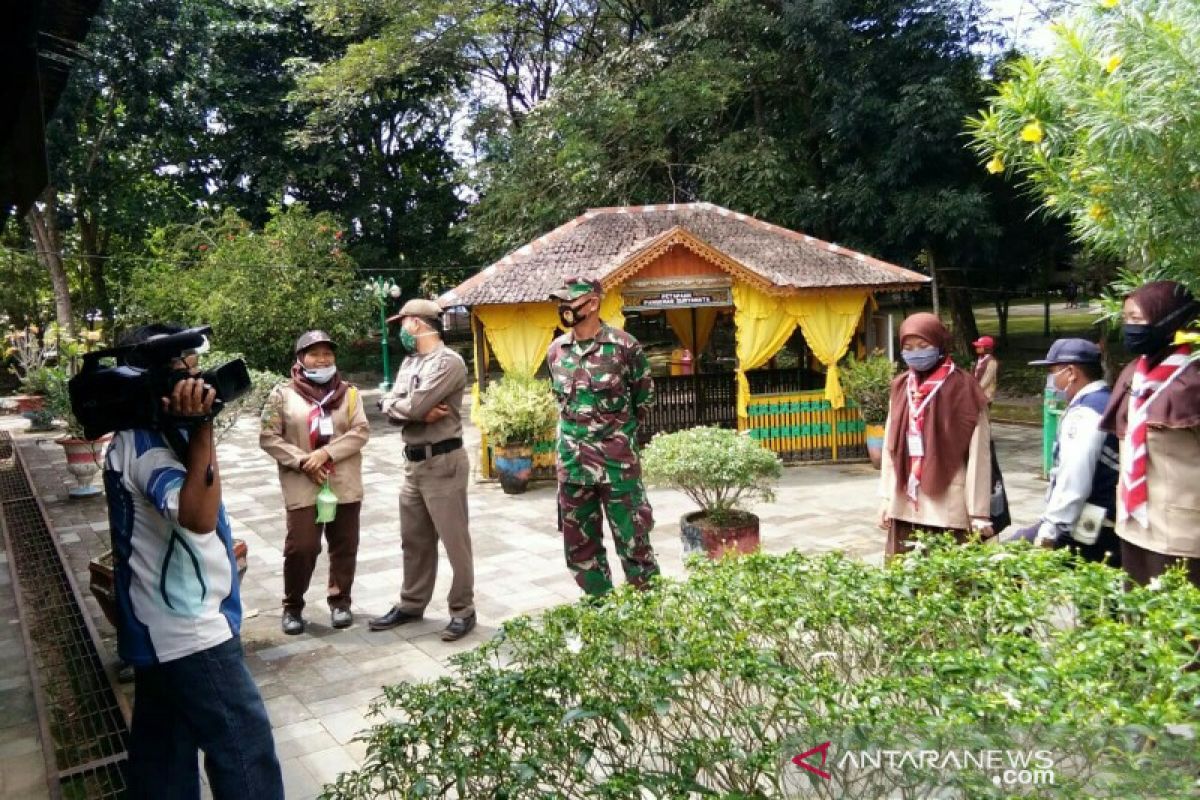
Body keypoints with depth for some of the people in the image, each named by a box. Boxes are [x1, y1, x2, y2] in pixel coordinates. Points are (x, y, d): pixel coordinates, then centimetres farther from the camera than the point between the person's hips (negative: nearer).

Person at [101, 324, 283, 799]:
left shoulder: (137, 437, 10)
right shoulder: (145, 444, -21)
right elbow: (197, 516, -40)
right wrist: (201, 428, -40)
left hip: (159, 627, 10)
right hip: (189, 630, -10)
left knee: (163, 749, 19)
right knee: (245, 749, -4)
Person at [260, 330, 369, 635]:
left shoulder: (348, 392, 5)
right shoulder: (283, 394, 0)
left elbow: (361, 431, -4)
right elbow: (268, 437, -3)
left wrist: (326, 453, -16)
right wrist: (302, 461, -14)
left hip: (344, 484, 2)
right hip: (302, 486, -2)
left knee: (344, 545, 9)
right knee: (302, 547, -4)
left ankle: (340, 601, 27)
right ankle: (292, 606, 16)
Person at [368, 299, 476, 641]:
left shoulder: (449, 362, -14)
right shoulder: (409, 362, 14)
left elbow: (412, 406, -22)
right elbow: (389, 407, 5)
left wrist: (396, 405, -1)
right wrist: (418, 412, -13)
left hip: (443, 462, -8)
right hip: (413, 462, 9)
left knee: (454, 540, 1)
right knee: (414, 540, 17)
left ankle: (463, 610, 12)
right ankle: (411, 604, 30)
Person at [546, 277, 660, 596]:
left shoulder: (623, 345, -9)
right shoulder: (555, 350, 5)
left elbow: (644, 394, 4)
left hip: (617, 458, -5)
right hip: (572, 460, 5)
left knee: (632, 538, 2)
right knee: (579, 541, 12)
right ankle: (599, 601, 27)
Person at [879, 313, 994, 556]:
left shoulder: (963, 388, -7)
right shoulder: (901, 387, 8)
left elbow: (977, 453, -9)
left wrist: (979, 511, -10)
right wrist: (887, 498, 9)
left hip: (948, 506, -5)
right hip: (905, 506, 5)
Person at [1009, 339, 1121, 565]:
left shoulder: (1086, 412, -16)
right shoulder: (1107, 403, 14)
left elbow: (1074, 481, -23)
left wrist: (1050, 528, -18)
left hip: (1088, 532, -9)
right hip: (1108, 526, 9)